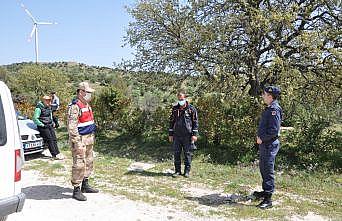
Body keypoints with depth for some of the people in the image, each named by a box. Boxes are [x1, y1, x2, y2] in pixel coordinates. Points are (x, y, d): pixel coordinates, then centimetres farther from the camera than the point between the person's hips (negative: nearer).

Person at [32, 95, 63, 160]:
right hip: (43, 127, -7)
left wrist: (52, 123, 17)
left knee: (54, 139, 0)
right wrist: (42, 125, -15)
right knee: (50, 140, -12)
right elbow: (35, 119, -14)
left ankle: (57, 153, 2)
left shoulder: (49, 107, 13)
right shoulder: (39, 108, -12)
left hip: (50, 126, 8)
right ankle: (55, 155, -12)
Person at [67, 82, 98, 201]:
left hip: (89, 139, 10)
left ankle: (85, 185, 30)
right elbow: (72, 126, -22)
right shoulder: (75, 106, -16)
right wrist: (77, 143, -24)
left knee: (89, 162, 16)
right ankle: (76, 190, 4)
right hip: (80, 139, -10)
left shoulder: (87, 105, 14)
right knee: (79, 165, -6)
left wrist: (92, 137, 21)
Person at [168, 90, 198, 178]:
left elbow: (195, 122, 0)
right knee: (176, 153, 5)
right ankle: (177, 170, 16)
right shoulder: (175, 109, 8)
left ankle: (187, 171, 15)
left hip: (187, 136, -3)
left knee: (187, 154, 4)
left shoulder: (191, 109, -1)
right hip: (176, 135, 3)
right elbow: (171, 122, 13)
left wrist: (194, 134, -6)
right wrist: (170, 134, 10)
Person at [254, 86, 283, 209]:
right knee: (263, 168, 21)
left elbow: (274, 131, -23)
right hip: (264, 144, 10)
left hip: (270, 145, -10)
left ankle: (268, 199, 0)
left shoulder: (274, 110, -18)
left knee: (268, 171, -6)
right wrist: (260, 137, 11)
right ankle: (265, 191, 36)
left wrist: (262, 139, -15)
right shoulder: (269, 108, 13)